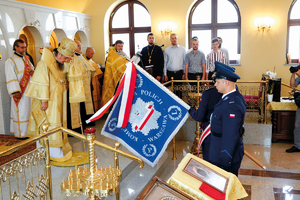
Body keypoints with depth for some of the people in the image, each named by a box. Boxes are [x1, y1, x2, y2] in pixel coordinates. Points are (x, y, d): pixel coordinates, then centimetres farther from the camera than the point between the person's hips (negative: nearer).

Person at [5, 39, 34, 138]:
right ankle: (20, 133, 10)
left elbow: (32, 67, 23)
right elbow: (11, 78, -17)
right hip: (19, 91, -7)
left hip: (28, 89, 7)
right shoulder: (10, 61, -11)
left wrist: (33, 71, -3)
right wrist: (15, 92, -24)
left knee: (27, 110, 12)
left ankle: (27, 130, 22)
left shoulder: (26, 58, 11)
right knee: (20, 111, 0)